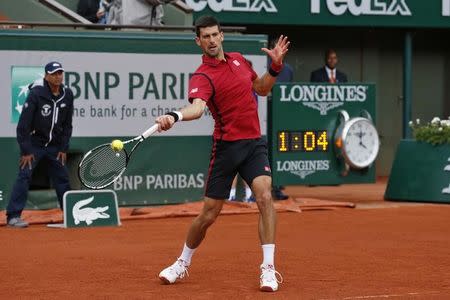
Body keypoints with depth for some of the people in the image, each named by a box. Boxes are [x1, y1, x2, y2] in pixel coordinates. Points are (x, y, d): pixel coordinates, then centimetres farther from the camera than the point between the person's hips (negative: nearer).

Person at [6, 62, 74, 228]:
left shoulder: (67, 95, -2)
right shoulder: (36, 94, -18)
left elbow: (67, 125, 7)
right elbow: (23, 124, -18)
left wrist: (63, 148, 1)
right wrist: (26, 151, -19)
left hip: (54, 145, 5)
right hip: (33, 143, -5)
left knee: (62, 178, 7)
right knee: (24, 175, -14)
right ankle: (13, 216, -14)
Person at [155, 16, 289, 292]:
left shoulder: (239, 60, 9)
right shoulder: (203, 77, -13)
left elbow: (262, 88, 24)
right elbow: (197, 107, -34)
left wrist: (276, 66, 7)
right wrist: (174, 116, -56)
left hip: (254, 144, 4)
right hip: (226, 146, -4)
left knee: (265, 196, -18)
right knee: (209, 214, 3)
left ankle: (268, 268, -13)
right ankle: (182, 264, 28)